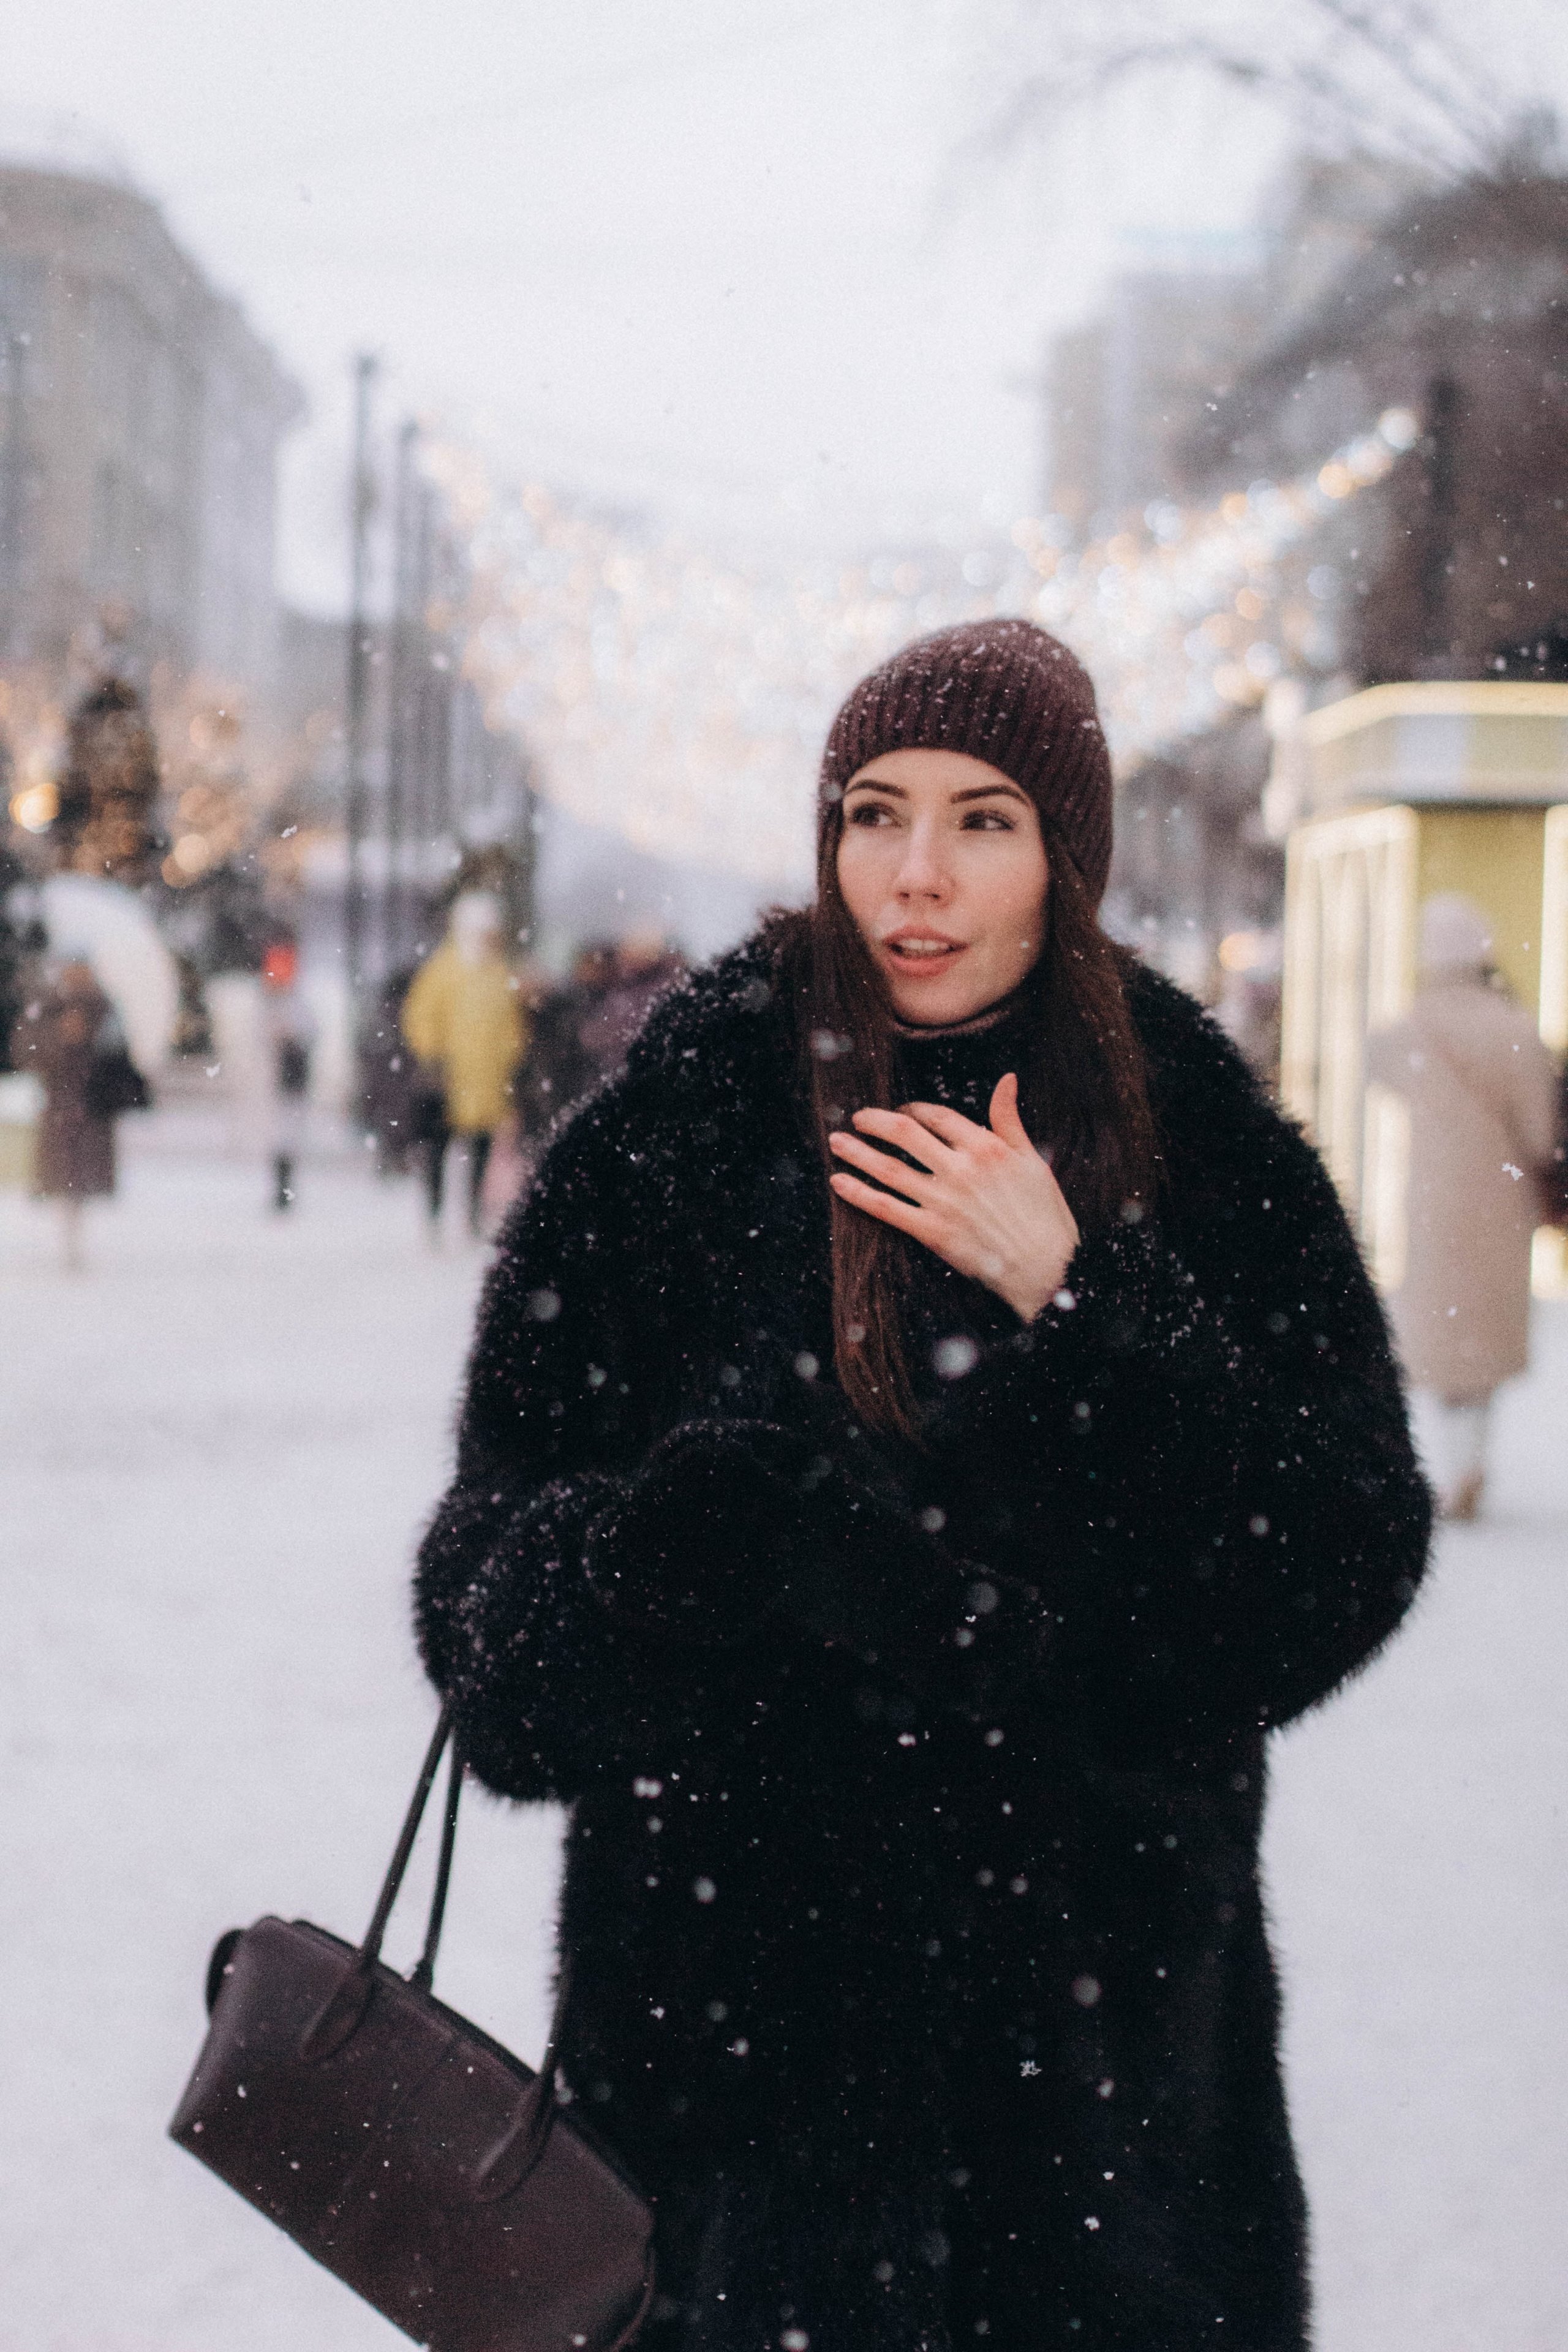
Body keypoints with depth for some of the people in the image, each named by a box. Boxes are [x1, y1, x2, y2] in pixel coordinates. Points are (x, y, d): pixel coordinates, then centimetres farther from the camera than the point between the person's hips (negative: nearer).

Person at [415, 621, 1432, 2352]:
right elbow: (516, 1522, 0)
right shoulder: (688, 1119, -1)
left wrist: (1073, 1297, -15)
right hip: (741, 1950, -1)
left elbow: (1351, 1559, -5)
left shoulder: (1200, 1143, 1)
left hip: (1099, 1965, 1)